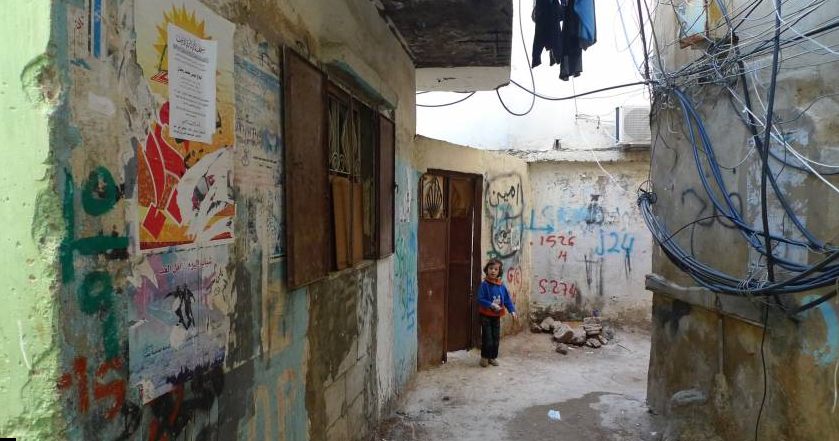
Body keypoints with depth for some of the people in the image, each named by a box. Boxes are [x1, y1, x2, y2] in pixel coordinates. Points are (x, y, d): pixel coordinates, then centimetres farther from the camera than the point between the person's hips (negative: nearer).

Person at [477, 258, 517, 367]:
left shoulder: (501, 286, 0)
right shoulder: (484, 285, -14)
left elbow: (507, 299, 5)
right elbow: (480, 299, -18)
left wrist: (512, 310, -6)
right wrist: (491, 305, -26)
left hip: (497, 316, 5)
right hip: (486, 315, -5)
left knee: (496, 338, 12)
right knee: (487, 338, -3)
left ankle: (493, 357, 27)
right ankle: (484, 357, 14)